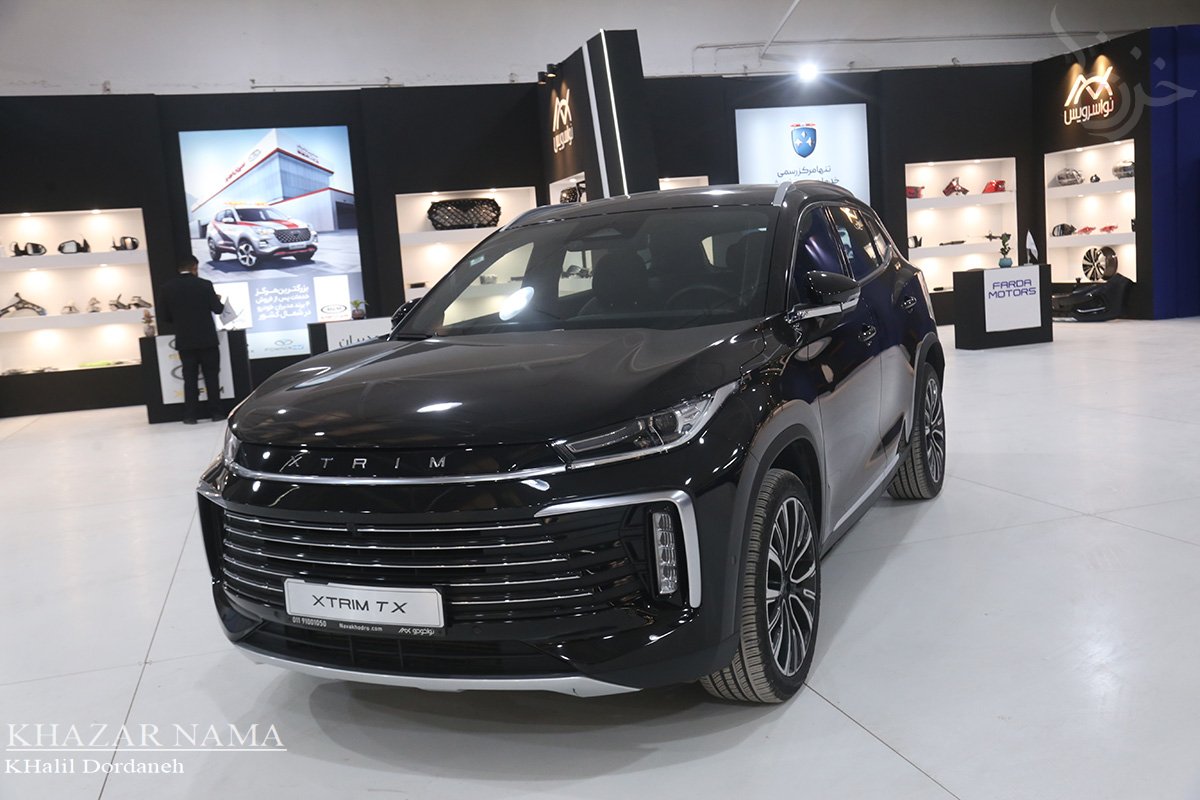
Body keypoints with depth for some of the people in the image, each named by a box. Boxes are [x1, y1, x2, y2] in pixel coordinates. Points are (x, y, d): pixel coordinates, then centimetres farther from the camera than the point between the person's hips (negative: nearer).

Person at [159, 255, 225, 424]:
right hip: (207, 339, -2)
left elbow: (163, 316, 3)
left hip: (184, 341, 2)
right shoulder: (204, 284, -7)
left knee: (190, 378, 6)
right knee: (212, 377, 6)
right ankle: (216, 412, 7)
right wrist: (218, 300, 17)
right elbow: (217, 309, -4)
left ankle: (190, 415, 5)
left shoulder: (168, 287, 1)